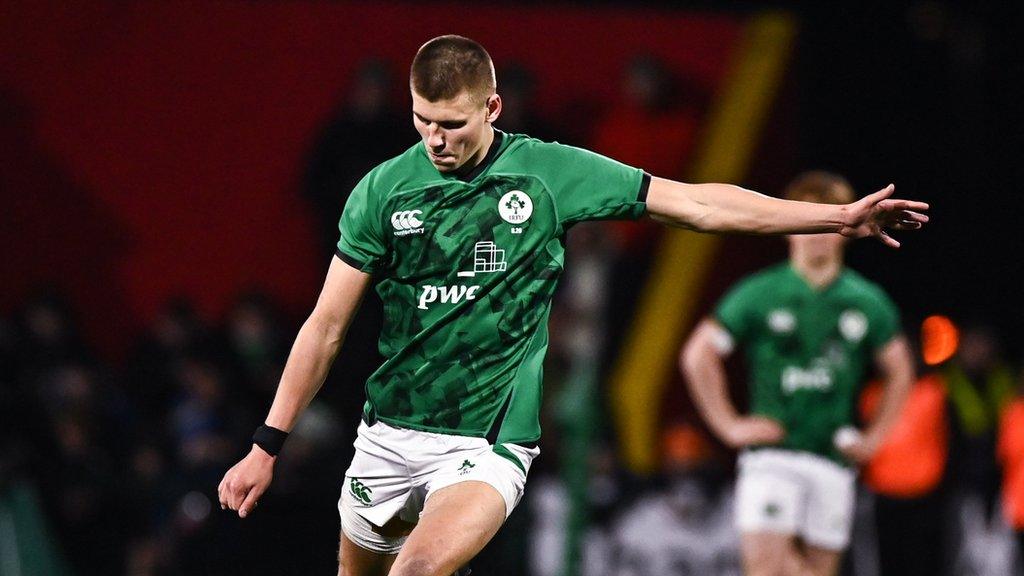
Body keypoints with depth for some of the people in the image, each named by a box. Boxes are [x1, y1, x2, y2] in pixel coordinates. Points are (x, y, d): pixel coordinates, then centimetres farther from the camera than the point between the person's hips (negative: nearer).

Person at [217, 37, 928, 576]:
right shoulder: (383, 190, -2)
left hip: (489, 442, -3)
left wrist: (841, 217, -3)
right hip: (390, 435, 3)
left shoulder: (549, 172, -4)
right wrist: (267, 446, -2)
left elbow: (696, 203, -1)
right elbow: (327, 326, 2)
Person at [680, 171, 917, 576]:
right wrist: (728, 426, 1)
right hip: (771, 454, -3)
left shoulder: (868, 303, 8)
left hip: (834, 461, 3)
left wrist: (875, 437, 13)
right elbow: (697, 356, 6)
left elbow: (899, 372, 23)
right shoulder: (759, 295, 1)